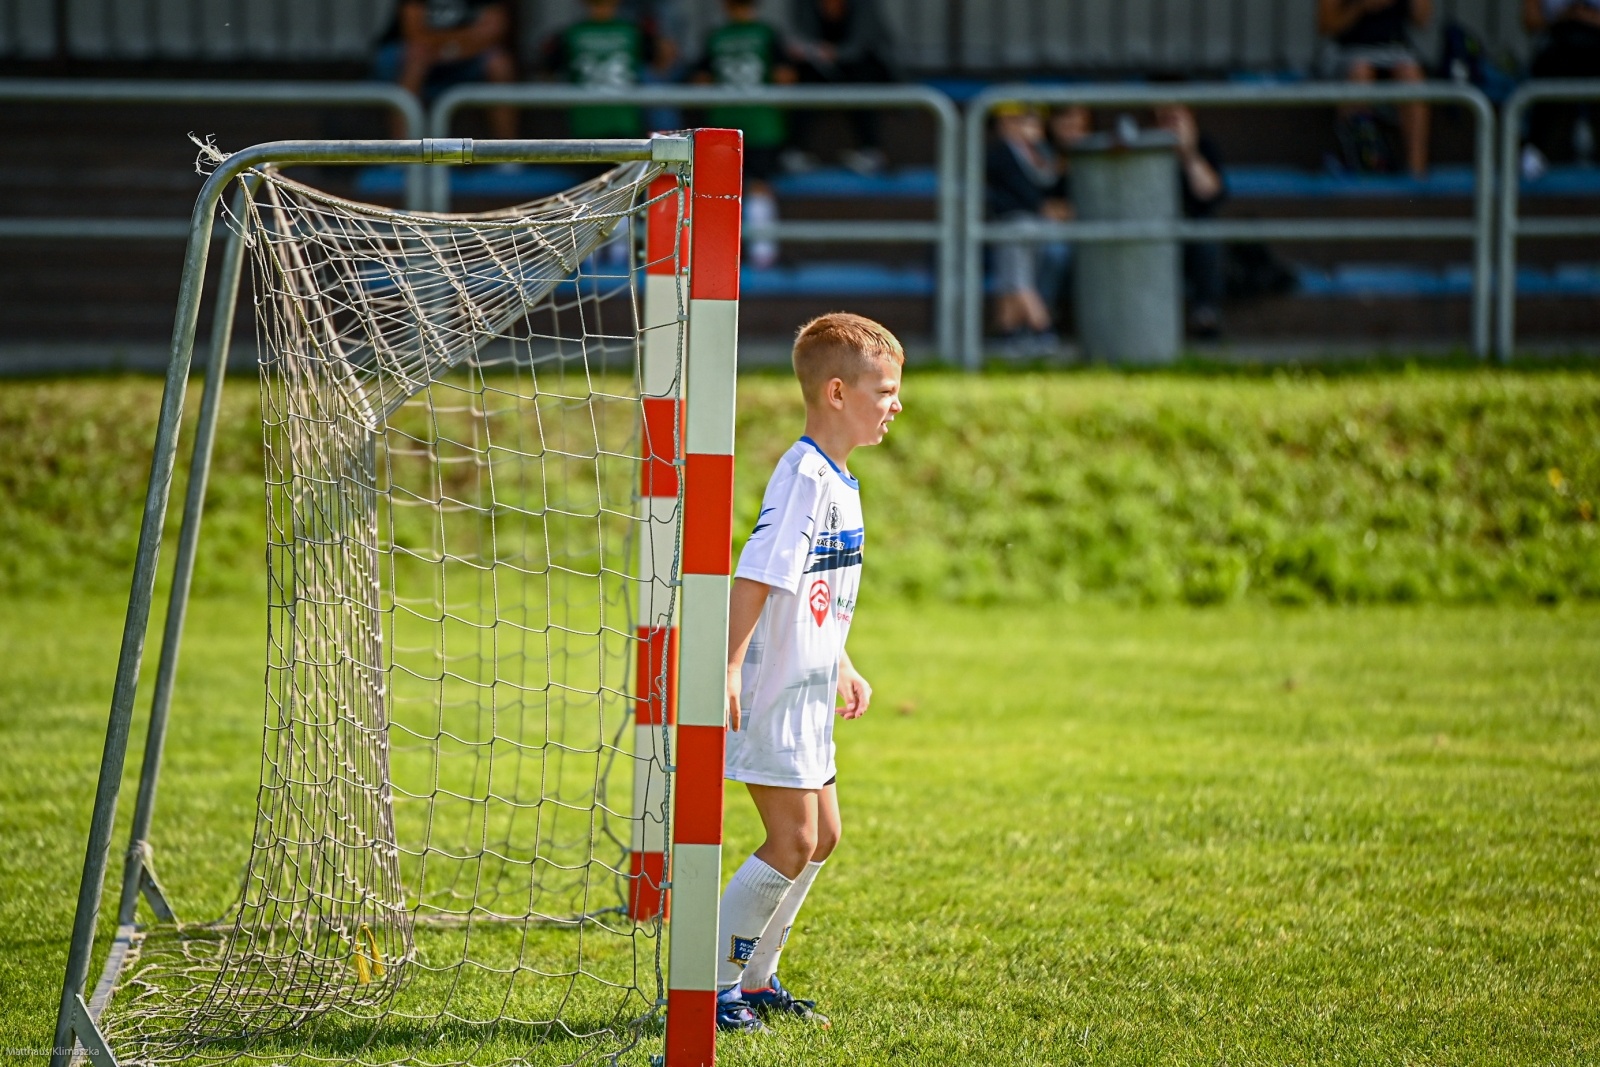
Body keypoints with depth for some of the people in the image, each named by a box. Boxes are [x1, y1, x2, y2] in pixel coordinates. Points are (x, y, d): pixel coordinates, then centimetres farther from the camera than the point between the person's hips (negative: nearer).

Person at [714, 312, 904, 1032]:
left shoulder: (838, 480, 12)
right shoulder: (803, 475, -19)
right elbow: (756, 574, -25)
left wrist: (843, 669, 27)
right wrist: (730, 664, -30)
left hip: (809, 695, 10)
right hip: (773, 692, -10)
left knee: (821, 836, 14)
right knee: (791, 843, -9)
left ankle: (755, 980, 23)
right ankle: (711, 986, -1)